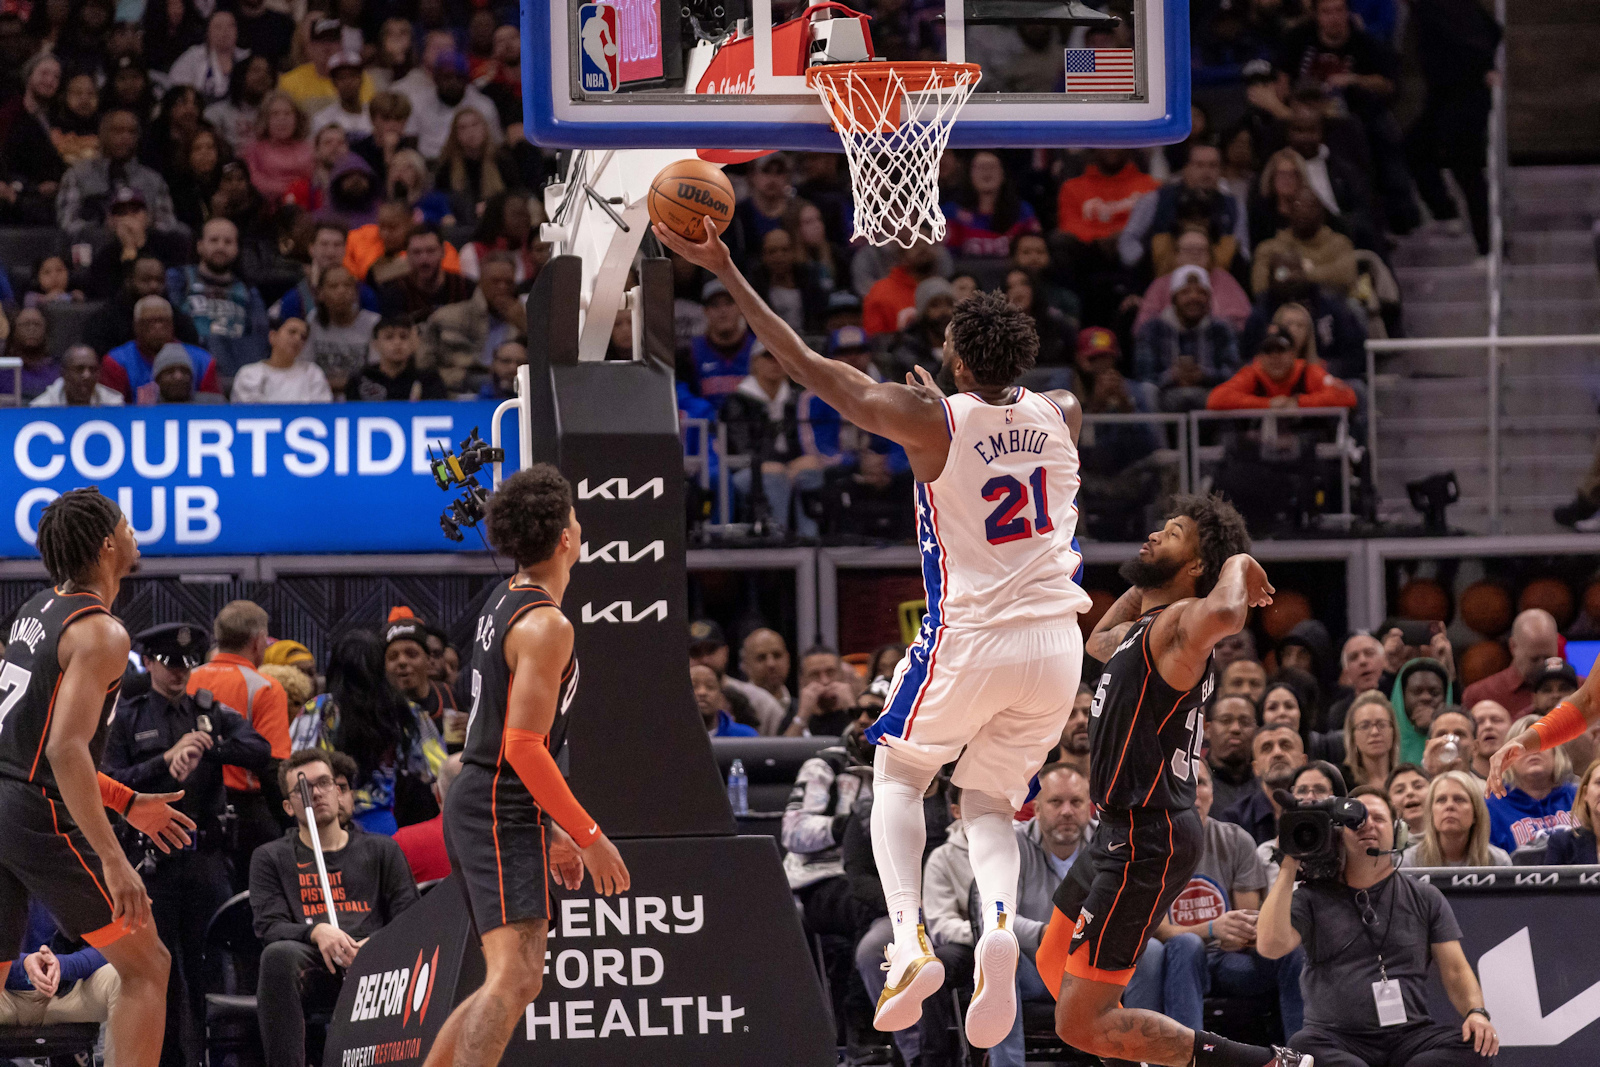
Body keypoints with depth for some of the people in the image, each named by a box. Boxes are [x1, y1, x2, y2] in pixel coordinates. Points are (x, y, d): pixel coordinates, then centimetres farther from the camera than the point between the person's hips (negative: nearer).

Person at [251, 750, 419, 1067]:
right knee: (278, 955, -37)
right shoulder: (271, 859, 23)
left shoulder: (381, 850, 25)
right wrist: (316, 932, -15)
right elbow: (269, 926, 7)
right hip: (313, 970, 0)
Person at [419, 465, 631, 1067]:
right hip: (502, 817, -10)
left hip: (475, 808, 10)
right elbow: (523, 747, -21)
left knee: (514, 982, 17)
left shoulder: (505, 602, 15)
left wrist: (553, 829, 26)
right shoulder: (546, 626, -16)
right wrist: (589, 836, -17)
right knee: (515, 979, -21)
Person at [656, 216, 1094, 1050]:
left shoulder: (931, 422, -11)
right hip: (1054, 641, 4)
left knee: (897, 779, 17)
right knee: (988, 806, 15)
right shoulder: (1060, 416, 2)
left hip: (972, 638, -4)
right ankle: (999, 925, -18)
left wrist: (727, 275, 0)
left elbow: (807, 366, -6)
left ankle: (909, 942, -6)